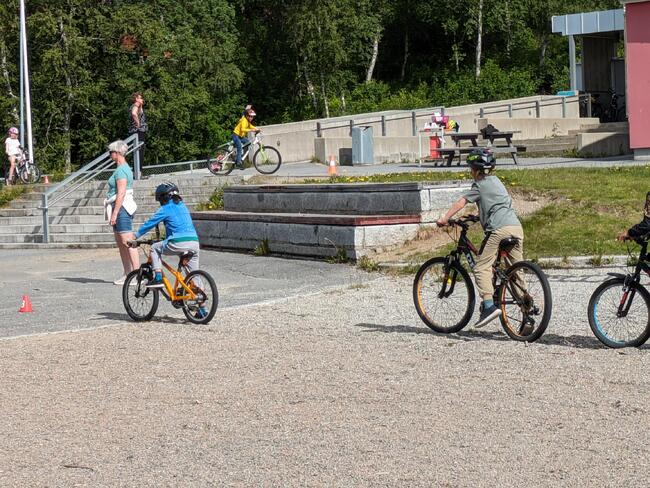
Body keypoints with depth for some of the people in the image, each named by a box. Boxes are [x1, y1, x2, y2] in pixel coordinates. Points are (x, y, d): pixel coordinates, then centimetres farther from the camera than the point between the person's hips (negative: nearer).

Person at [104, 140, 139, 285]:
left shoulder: (121, 170, -14)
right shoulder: (124, 168, 17)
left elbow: (121, 193, -20)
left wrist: (114, 213, -21)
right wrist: (113, 212, 23)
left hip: (121, 208, -11)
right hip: (121, 208, 11)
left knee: (128, 243, -11)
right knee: (120, 243, 14)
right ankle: (127, 274, 18)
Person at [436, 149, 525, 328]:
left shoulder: (480, 185, 5)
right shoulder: (496, 181, 27)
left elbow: (460, 203, -1)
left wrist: (445, 219, 3)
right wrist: (477, 216, 51)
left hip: (499, 229, -8)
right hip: (516, 227, 8)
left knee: (482, 268, -7)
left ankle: (489, 305, -22)